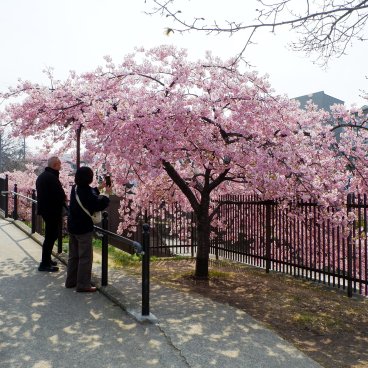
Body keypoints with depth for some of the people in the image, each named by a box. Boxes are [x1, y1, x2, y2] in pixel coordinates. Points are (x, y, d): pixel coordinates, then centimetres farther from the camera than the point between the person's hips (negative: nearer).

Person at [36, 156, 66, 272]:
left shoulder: (41, 176, 12)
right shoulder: (52, 177, -20)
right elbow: (60, 194, -24)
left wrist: (61, 198, 10)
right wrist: (64, 198, -1)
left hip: (44, 209, 10)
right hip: (52, 211, -10)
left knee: (50, 235, 20)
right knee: (51, 236, -2)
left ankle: (47, 259, 28)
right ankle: (45, 264, 3)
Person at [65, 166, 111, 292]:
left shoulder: (75, 188, 5)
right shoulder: (87, 191, -21)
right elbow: (100, 205, -23)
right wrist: (107, 193, -9)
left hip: (72, 227, 9)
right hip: (84, 229, -9)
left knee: (73, 255, 18)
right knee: (85, 257, 0)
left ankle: (71, 281, 27)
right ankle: (83, 284, 4)